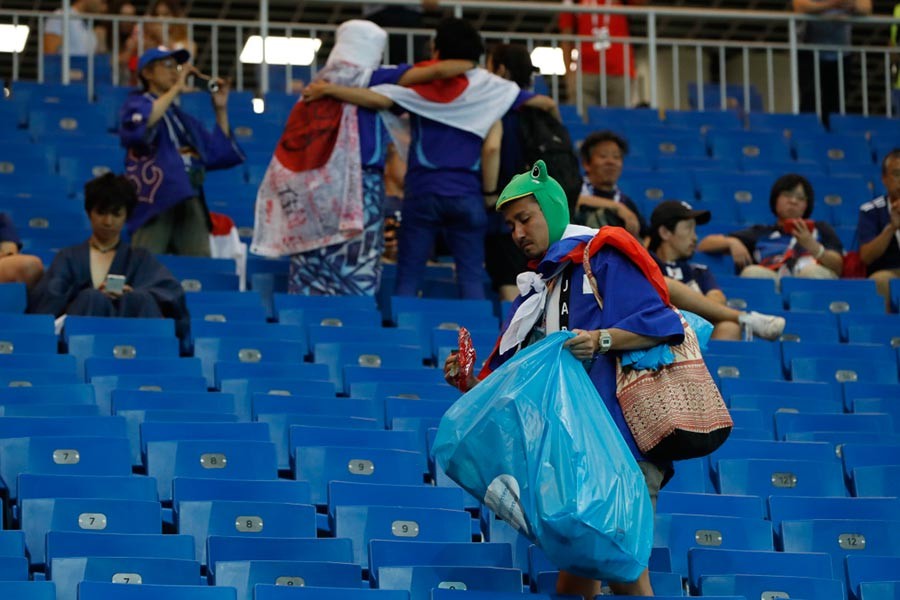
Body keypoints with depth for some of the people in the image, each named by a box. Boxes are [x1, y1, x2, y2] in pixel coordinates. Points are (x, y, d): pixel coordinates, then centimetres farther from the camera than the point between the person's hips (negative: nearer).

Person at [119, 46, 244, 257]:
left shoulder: (185, 119, 27)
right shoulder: (137, 103, 6)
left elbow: (222, 156, 24)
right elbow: (138, 127, -19)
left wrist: (221, 109, 17)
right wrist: (176, 89, -13)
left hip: (191, 202, 7)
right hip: (154, 203, -7)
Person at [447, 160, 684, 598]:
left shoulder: (603, 256, 0)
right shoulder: (533, 293, 22)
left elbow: (660, 322, -11)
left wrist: (601, 340, -24)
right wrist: (470, 383, 1)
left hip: (622, 444, -8)